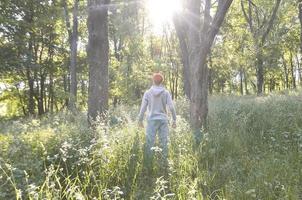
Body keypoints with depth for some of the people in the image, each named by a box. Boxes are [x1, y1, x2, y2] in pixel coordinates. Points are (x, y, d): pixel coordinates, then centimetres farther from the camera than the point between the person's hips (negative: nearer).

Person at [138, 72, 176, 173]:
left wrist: (140, 120, 10)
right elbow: (171, 107, -3)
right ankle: (164, 166, 13)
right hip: (163, 120, 1)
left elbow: (143, 108, 0)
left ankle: (148, 166, 8)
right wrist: (174, 120, 6)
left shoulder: (147, 93, 0)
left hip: (152, 120, 0)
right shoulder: (166, 93, 1)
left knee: (149, 143, 4)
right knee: (163, 143, 7)